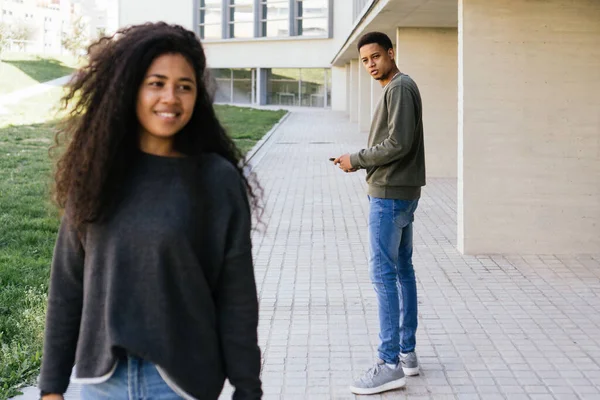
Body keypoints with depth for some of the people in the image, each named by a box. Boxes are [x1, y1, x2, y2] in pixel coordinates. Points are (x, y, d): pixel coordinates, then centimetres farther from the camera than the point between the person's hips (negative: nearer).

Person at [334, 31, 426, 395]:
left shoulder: (400, 87, -13)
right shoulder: (397, 88, 18)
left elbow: (398, 144, -21)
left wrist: (356, 159, -11)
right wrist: (359, 162, 8)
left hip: (390, 195, -11)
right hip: (403, 192, 11)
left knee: (384, 273, -10)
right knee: (402, 269, 12)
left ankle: (391, 364, -8)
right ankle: (407, 353, 20)